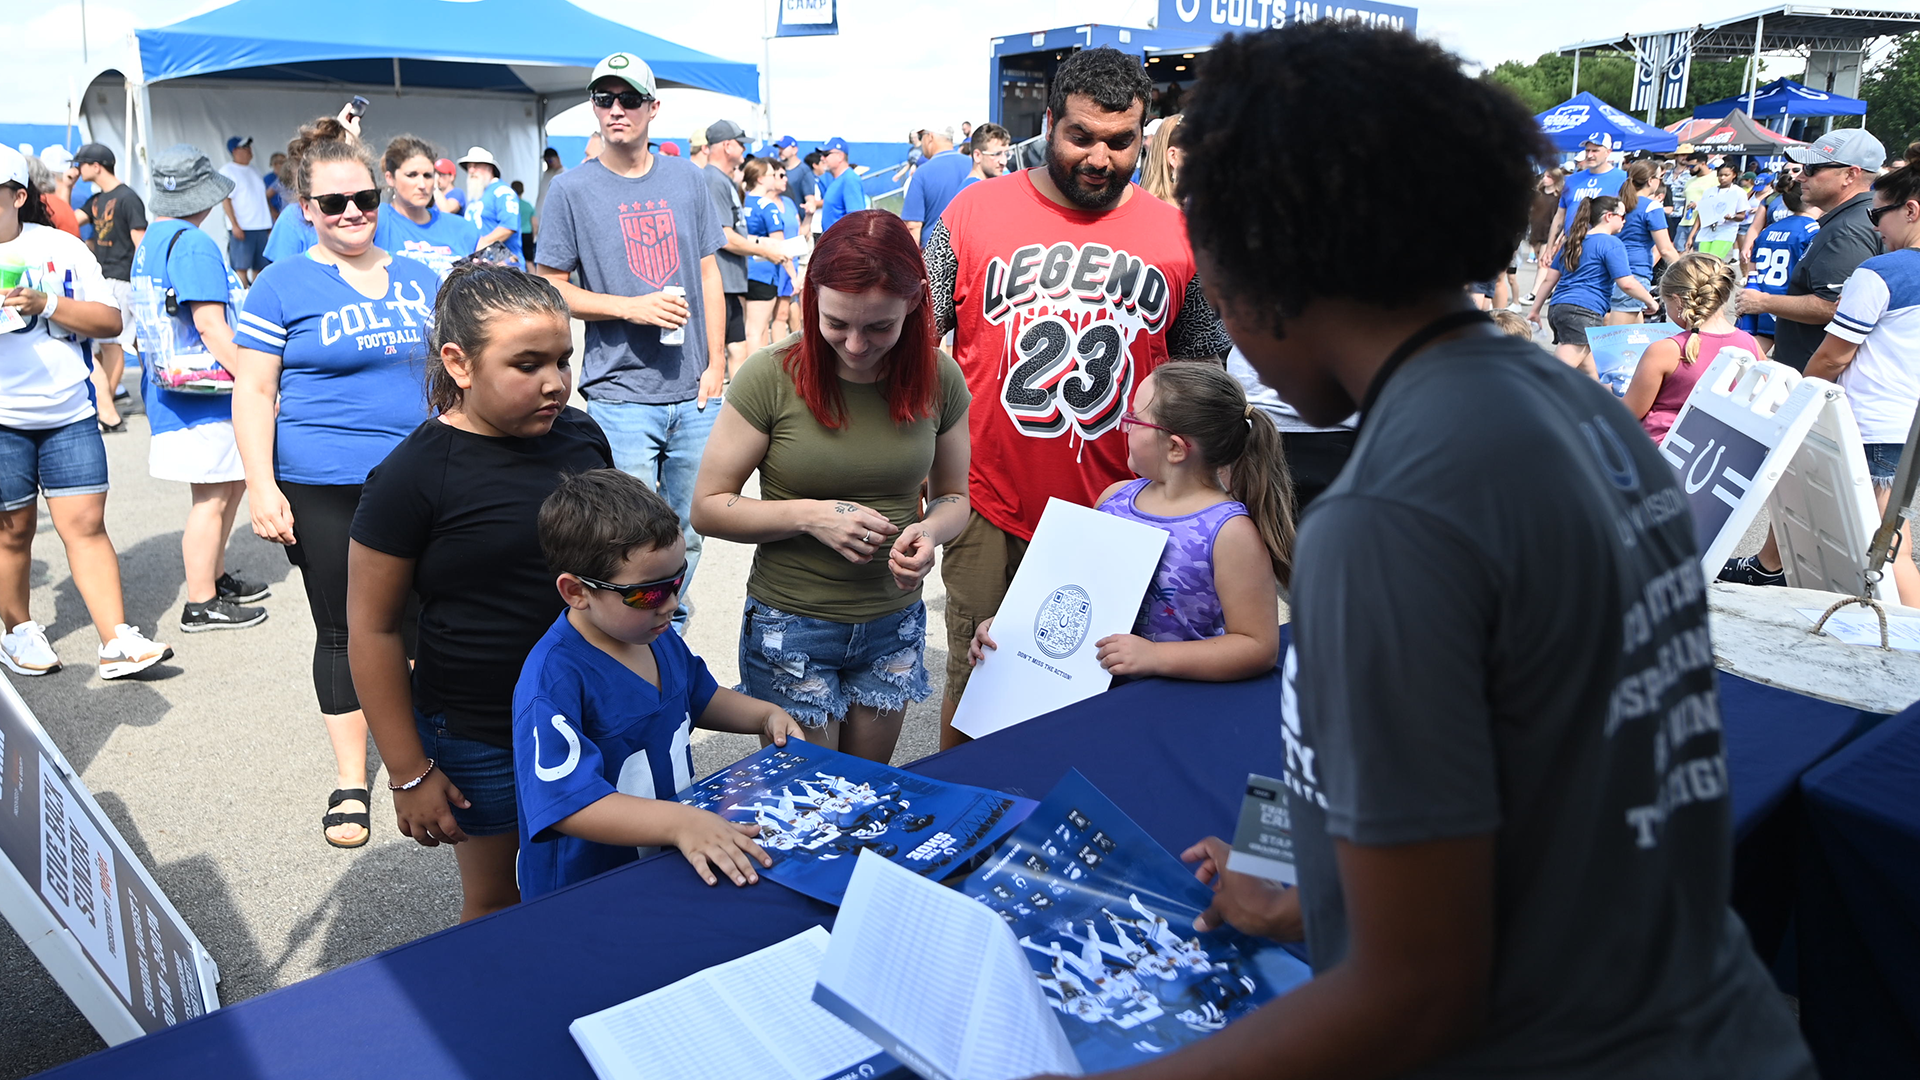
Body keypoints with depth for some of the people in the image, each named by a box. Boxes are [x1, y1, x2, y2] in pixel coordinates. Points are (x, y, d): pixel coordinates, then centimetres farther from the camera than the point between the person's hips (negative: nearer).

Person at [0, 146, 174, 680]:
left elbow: (110, 320, 2)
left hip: (69, 412, 1)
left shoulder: (62, 247, 6)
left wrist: (46, 304, -14)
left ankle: (117, 642, 0)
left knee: (86, 523, -1)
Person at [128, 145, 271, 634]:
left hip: (171, 386, 10)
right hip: (205, 392, -10)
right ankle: (201, 605, 8)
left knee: (232, 483, 20)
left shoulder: (150, 241, 14)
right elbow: (210, 325, -22)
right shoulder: (194, 244, -17)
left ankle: (216, 578, 31)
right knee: (212, 498, -1)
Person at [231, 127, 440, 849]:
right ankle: (350, 781, 19)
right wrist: (261, 488, -12)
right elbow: (254, 392, -4)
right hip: (326, 493, -3)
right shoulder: (283, 286, -2)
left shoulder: (418, 279, 11)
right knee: (342, 632, 6)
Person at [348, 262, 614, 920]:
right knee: (494, 902, 14)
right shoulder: (413, 476, -15)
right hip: (480, 739, -4)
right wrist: (409, 773, -10)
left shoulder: (581, 435, 1)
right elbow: (373, 628, -11)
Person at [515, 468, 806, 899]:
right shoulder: (553, 680, -23)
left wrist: (764, 715, 7)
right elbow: (568, 803, -31)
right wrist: (679, 822, -41)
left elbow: (699, 697, 24)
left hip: (673, 865, 6)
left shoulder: (658, 635, 4)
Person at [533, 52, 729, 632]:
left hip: (695, 393, 3)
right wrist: (631, 307, -14)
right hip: (620, 395, -3)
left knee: (686, 538, 11)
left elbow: (708, 274, 12)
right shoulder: (571, 189, -1)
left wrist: (716, 365, 4)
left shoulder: (686, 178, 9)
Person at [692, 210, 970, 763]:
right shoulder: (772, 376, -14)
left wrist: (929, 532, -15)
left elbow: (953, 495, 7)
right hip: (791, 628, -3)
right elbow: (708, 508, -9)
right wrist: (810, 515, -22)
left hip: (894, 625, 3)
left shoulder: (938, 378, -6)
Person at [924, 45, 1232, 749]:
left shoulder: (1174, 235, 3)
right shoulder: (974, 213, -1)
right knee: (973, 688, 11)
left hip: (1121, 524, 1)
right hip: (990, 513, -1)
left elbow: (1201, 374, 10)